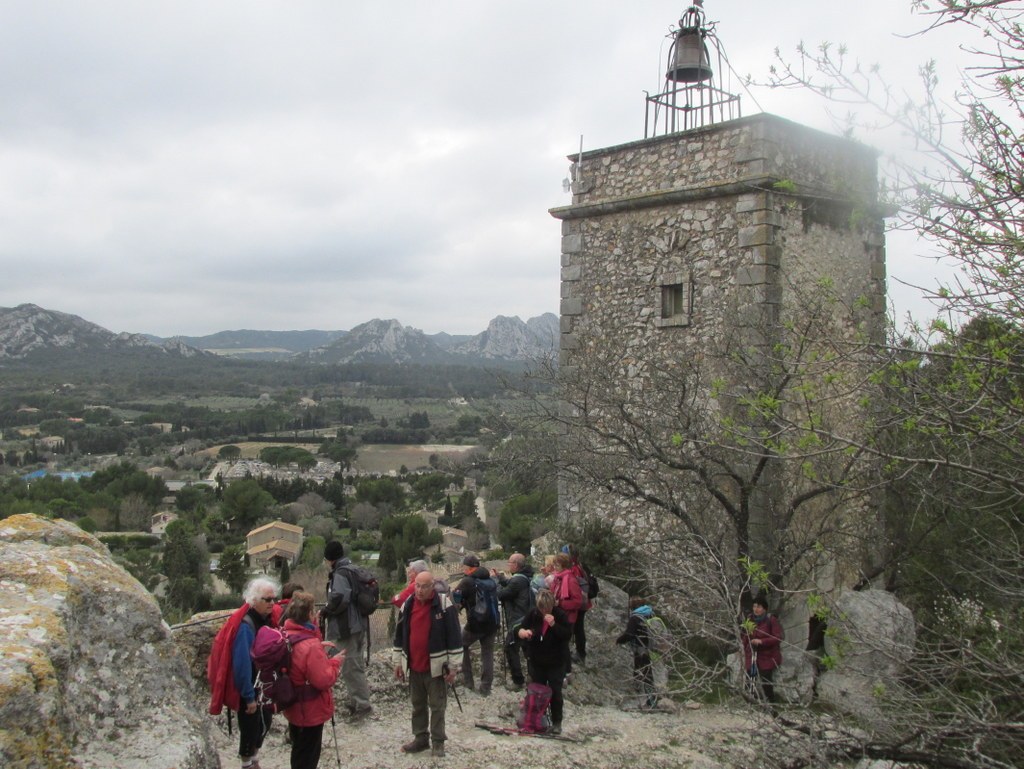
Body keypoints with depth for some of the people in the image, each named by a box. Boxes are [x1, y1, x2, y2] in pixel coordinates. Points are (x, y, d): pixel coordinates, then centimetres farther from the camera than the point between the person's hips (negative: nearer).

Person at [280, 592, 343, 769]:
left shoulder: (288, 637, -5)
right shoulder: (310, 646, -32)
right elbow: (323, 680, -27)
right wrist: (335, 662, -12)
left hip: (294, 707, 8)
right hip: (311, 710, -8)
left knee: (299, 752, 26)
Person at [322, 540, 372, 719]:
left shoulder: (340, 573, -15)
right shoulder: (355, 570, 12)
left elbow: (339, 598, -29)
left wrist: (326, 610, -11)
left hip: (346, 627, -9)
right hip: (360, 624, 9)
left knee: (350, 666, -3)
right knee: (357, 664, 17)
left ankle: (362, 704, -1)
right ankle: (357, 701, 27)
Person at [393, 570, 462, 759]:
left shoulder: (444, 605, -13)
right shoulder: (408, 605, 2)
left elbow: (454, 636, -11)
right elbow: (400, 635, 12)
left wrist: (453, 666, -11)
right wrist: (399, 662, 13)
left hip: (435, 666, -5)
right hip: (414, 666, 5)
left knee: (437, 706, 5)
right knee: (417, 704, 15)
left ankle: (438, 741, 15)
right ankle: (420, 738, 28)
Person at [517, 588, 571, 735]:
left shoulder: (560, 615, -16)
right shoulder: (532, 614, -9)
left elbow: (568, 634, -21)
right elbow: (521, 628, -1)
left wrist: (554, 625, -33)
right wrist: (522, 632, -25)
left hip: (556, 662, -3)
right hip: (536, 661, 3)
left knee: (555, 692, 5)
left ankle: (556, 722, 19)